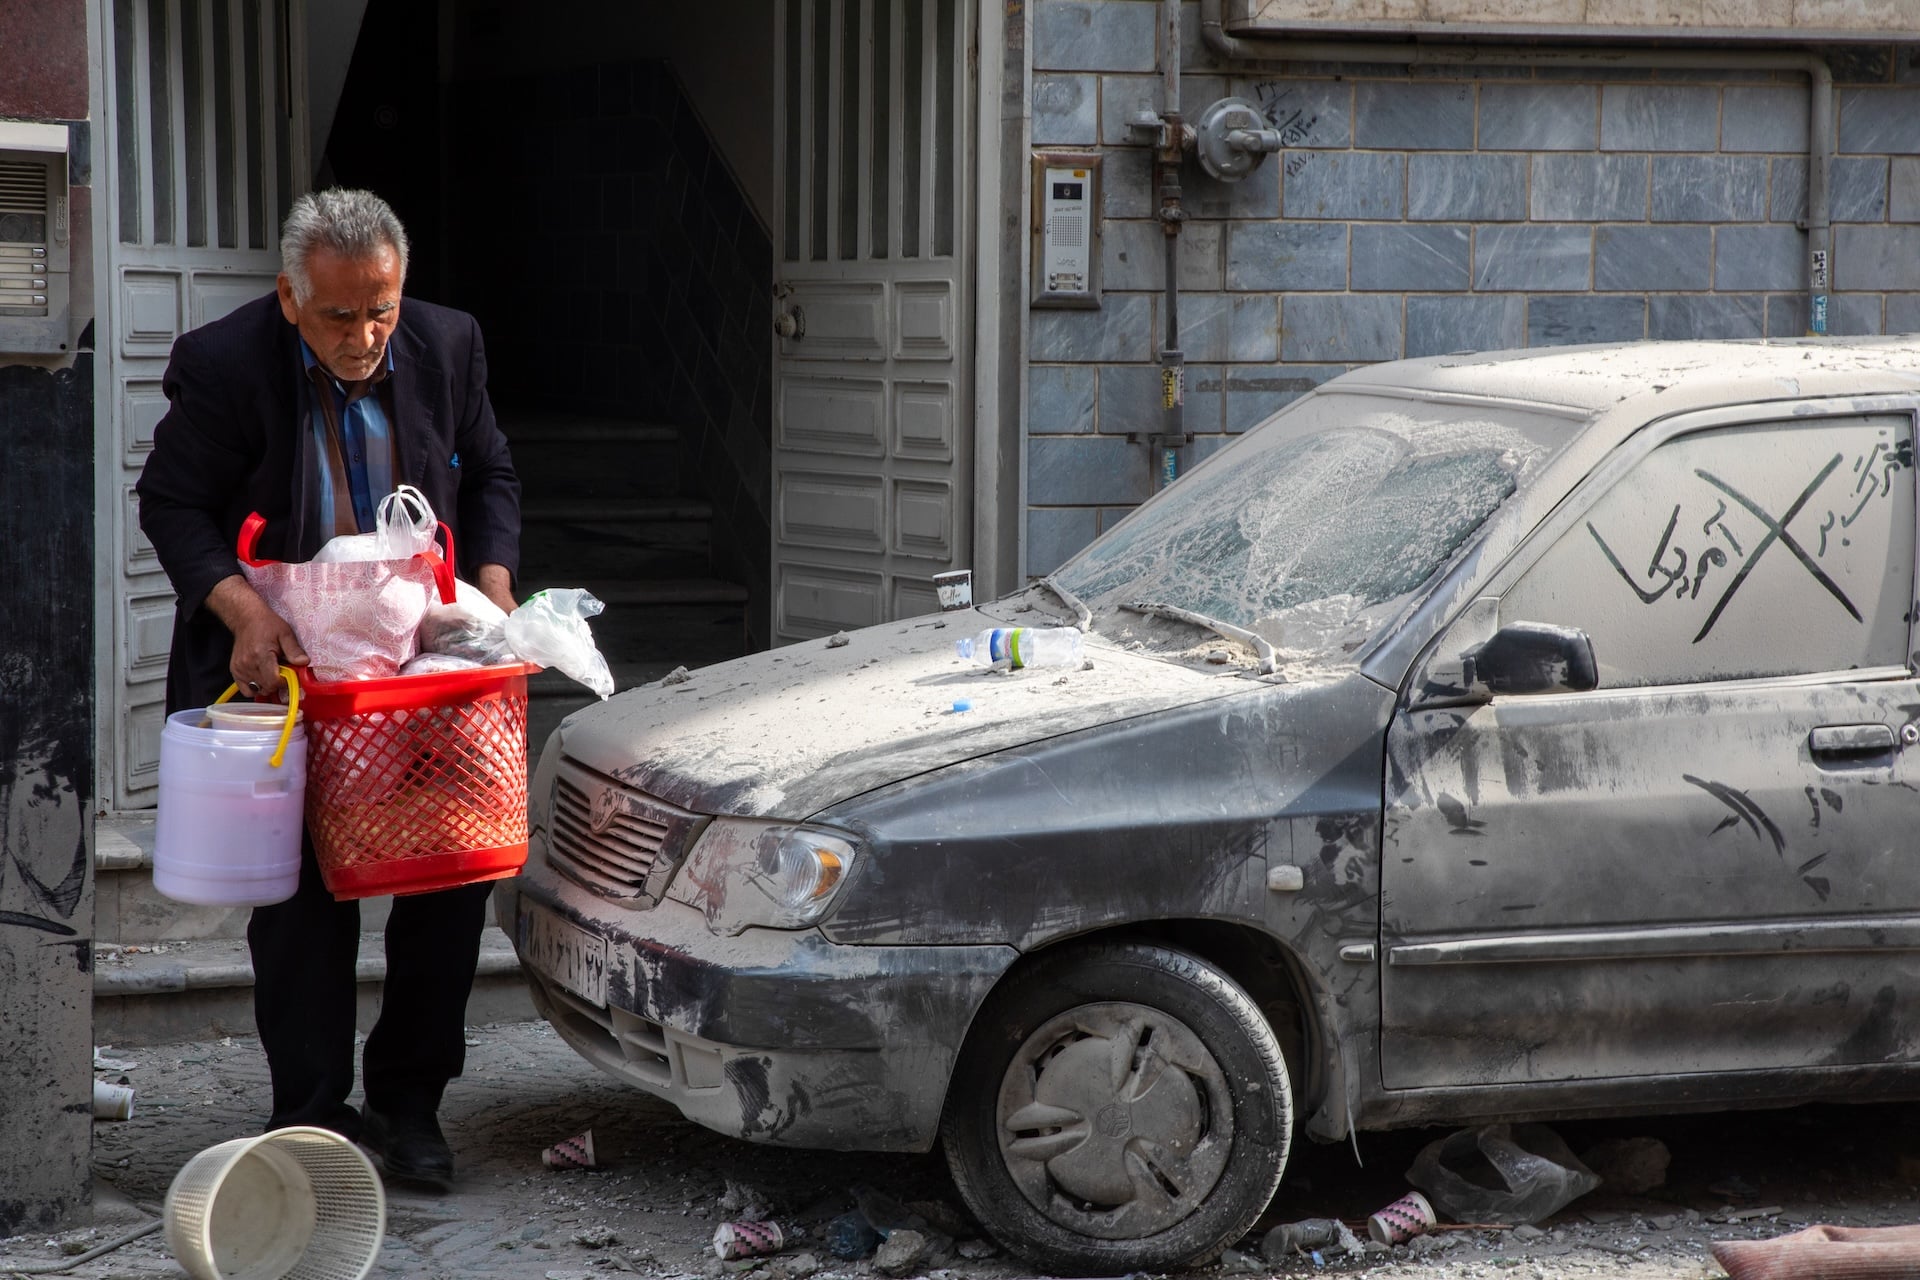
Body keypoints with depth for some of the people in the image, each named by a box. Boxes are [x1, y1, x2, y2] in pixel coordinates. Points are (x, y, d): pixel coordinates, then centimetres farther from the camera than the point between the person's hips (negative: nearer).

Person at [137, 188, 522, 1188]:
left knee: (459, 864, 2)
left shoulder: (447, 346, -2)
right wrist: (241, 609, -22)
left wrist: (494, 585, -6)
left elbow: (490, 478, 11)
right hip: (286, 662, -3)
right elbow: (173, 504, -7)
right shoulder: (222, 364, -13)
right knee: (302, 896, -2)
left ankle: (406, 1097, 17)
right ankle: (312, 1117, 11)